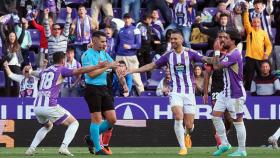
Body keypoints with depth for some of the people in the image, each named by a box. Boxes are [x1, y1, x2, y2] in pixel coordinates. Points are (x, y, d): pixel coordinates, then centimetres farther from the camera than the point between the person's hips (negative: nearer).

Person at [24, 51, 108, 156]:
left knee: (47, 126, 34)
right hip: (49, 106, -7)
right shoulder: (61, 70, 3)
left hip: (36, 107, 7)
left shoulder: (45, 71, 22)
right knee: (74, 123, 5)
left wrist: (30, 71, 71)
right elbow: (79, 71, -10)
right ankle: (64, 147, -16)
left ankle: (31, 149, 20)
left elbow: (37, 74, 47)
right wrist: (98, 67, -12)